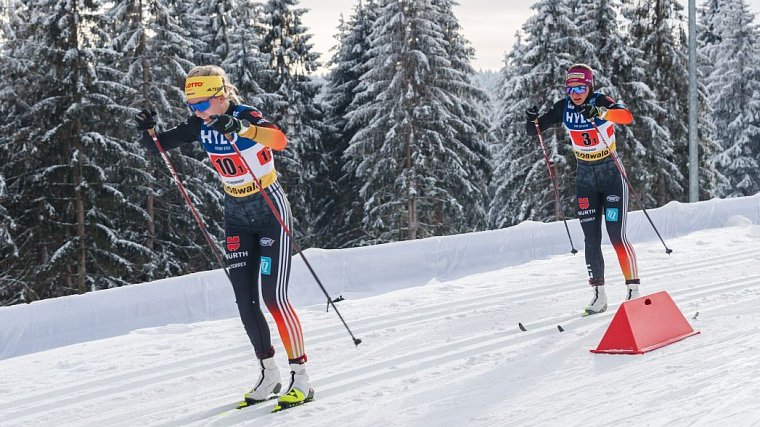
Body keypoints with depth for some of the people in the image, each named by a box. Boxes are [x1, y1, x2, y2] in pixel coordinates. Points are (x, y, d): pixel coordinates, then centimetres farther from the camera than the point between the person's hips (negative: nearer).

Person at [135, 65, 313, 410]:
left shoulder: (246, 117, -22)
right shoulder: (200, 125, -4)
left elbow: (280, 140, -42)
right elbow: (159, 145, 3)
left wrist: (241, 129, -56)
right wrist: (148, 131, -19)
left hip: (270, 210, -6)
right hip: (236, 214, 7)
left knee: (273, 296, -12)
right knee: (245, 299, 3)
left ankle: (301, 378, -3)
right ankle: (269, 375, 16)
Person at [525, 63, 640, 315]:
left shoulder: (601, 102, -16)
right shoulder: (563, 108, -4)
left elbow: (627, 116, -35)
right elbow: (534, 130, 1)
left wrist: (599, 113, -51)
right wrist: (533, 120, -22)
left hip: (611, 174, -4)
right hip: (585, 178, 4)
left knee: (617, 235, -8)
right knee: (591, 239, 2)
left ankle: (633, 289, 4)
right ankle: (599, 295, 8)